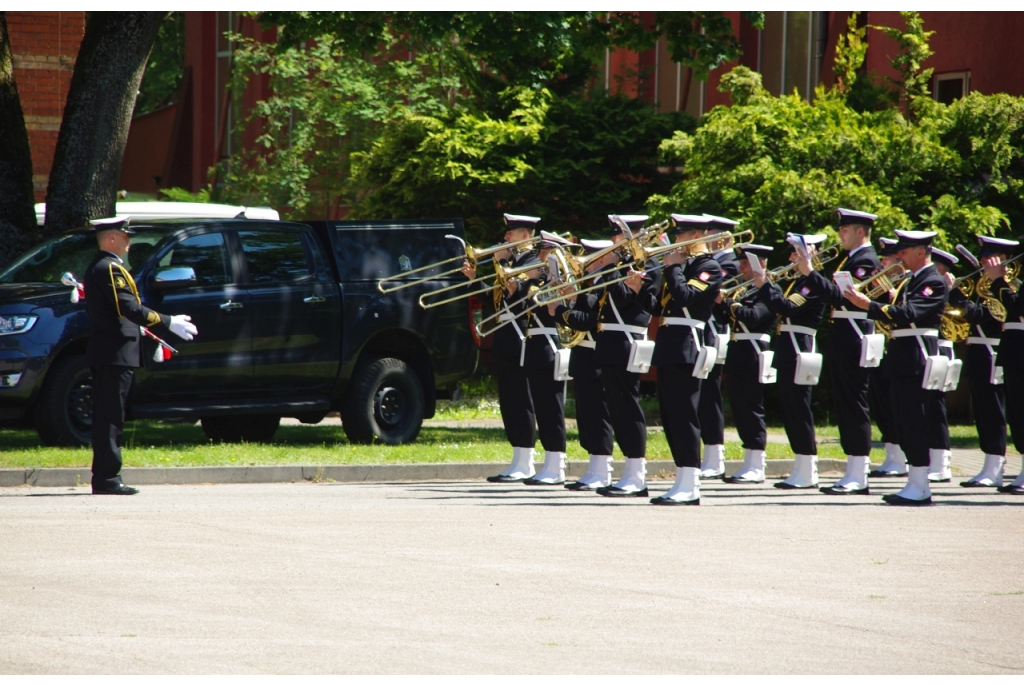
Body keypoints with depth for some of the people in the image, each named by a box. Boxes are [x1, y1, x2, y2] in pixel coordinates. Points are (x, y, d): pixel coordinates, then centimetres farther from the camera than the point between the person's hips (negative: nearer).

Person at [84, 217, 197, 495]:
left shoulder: (96, 268, 17)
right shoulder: (111, 269, -15)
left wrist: (137, 327, 32)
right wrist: (168, 323, -20)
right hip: (116, 353, -10)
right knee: (111, 417, -9)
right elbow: (130, 308, -23)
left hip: (104, 353, 10)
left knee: (106, 417, 11)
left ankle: (104, 479, 14)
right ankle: (107, 479, -10)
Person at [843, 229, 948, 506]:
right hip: (902, 360, 10)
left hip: (917, 359, -10)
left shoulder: (933, 282, -11)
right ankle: (916, 483, 15)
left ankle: (919, 488, -8)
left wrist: (869, 305, -29)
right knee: (906, 423, 10)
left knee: (915, 422, -9)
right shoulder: (910, 281, 19)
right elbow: (898, 312, 15)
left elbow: (909, 314, -25)